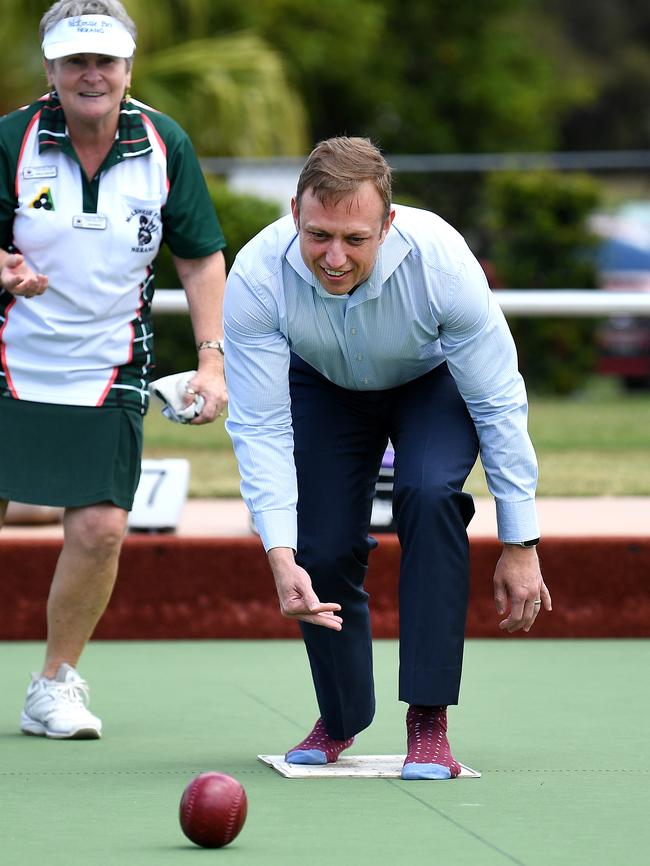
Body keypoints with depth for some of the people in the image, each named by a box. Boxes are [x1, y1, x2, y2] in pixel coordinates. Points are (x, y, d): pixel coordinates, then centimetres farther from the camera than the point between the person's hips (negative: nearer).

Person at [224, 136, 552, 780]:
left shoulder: (440, 260, -38)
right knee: (321, 551, -10)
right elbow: (259, 429, -31)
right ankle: (341, 718, 19)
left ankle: (429, 720, -22)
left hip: (435, 381, -1)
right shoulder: (257, 279, -36)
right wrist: (281, 556, -42)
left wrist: (520, 545, -24)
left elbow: (499, 404, -27)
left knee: (430, 492, -29)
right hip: (323, 388, 2)